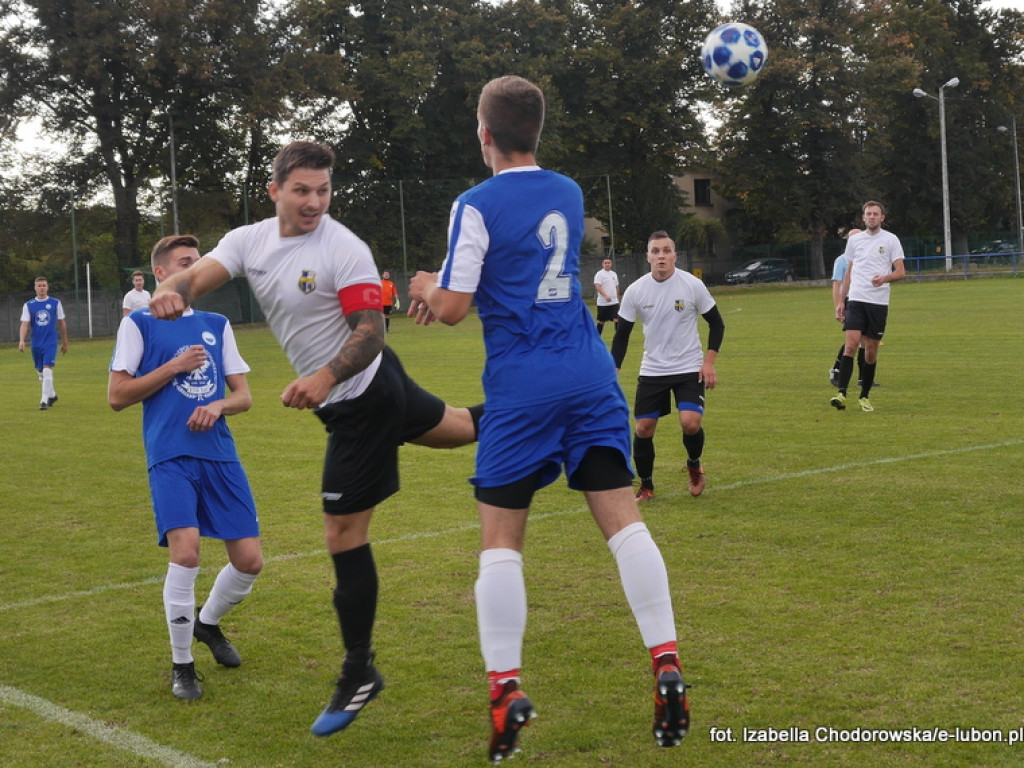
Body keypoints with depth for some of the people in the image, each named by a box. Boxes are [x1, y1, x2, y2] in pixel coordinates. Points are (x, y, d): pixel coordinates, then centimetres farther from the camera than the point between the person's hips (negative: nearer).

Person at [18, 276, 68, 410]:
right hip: (36, 343, 3)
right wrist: (21, 341, -18)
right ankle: (52, 395, 33)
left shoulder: (55, 303, 2)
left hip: (51, 343, -3)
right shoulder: (28, 305, 3)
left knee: (47, 370, -15)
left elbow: (62, 323, 9)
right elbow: (24, 324, -3)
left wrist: (64, 342, 12)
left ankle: (45, 400, -13)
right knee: (40, 372, 12)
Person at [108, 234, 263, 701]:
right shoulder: (139, 323, 3)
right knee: (185, 550, -22)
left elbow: (243, 395, 15)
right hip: (170, 456, -4)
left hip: (219, 455, 5)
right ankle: (182, 665, -3)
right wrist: (174, 367, -7)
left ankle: (208, 622, 33)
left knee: (250, 561, 1)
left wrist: (219, 405, -8)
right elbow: (116, 395, -1)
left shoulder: (217, 325, 15)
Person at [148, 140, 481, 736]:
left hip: (360, 400, -8)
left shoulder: (344, 250, -22)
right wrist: (172, 291, -40)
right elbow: (198, 275, -17)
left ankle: (359, 674, 9)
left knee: (344, 536, -3)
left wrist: (327, 378, -42)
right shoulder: (250, 240, -2)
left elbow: (371, 332, -25)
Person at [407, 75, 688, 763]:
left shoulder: (477, 206, -7)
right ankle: (667, 666, -2)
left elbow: (454, 309, -8)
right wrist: (450, 288, 22)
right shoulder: (569, 194, 12)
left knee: (501, 539, 3)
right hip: (590, 374, 5)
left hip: (520, 387, -5)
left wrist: (429, 287, 13)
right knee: (623, 520, 3)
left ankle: (505, 688, -1)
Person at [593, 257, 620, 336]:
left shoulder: (614, 274, 14)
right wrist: (605, 296, -32)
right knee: (601, 321, 5)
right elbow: (597, 286, -20)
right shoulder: (599, 274, -7)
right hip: (603, 303, -4)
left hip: (614, 302, 4)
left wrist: (617, 298, 21)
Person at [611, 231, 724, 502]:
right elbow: (622, 334, 3)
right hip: (652, 370, 2)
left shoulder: (693, 285, -10)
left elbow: (716, 323, 1)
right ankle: (646, 486, 22)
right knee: (643, 429, 0)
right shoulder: (635, 291, -6)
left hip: (689, 368, -2)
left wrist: (709, 361, -7)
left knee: (691, 423, -19)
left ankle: (694, 465, 13)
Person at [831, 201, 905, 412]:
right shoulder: (855, 241, 11)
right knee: (851, 344, -15)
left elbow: (901, 272, -1)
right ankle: (841, 393, -19)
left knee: (871, 351, 3)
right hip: (855, 300, 1)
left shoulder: (890, 240, 2)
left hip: (879, 302, -1)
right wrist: (840, 301, 15)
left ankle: (864, 397, 16)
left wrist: (885, 278, -22)